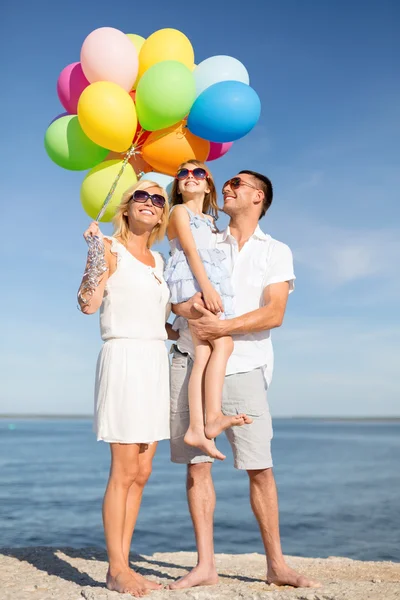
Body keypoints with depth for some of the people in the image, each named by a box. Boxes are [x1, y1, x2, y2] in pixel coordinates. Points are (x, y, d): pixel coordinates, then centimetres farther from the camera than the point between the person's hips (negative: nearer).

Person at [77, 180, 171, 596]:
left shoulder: (158, 260, 18)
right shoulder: (110, 248, -2)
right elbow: (88, 304, -16)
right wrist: (96, 255, -23)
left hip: (156, 361, 7)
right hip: (124, 359, -7)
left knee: (141, 473, 7)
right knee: (124, 471, -6)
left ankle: (123, 565, 15)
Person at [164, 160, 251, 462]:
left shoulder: (209, 221, 32)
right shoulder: (180, 211, 10)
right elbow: (189, 249, -5)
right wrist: (207, 286, -19)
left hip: (210, 282, 6)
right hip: (191, 279, -6)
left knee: (204, 353, -10)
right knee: (223, 343, -24)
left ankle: (197, 427, -18)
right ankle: (213, 417, -33)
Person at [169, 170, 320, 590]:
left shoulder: (276, 252, 9)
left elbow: (274, 314, -5)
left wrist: (222, 327, -17)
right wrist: (185, 307, -13)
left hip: (243, 367, -2)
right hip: (192, 362, 2)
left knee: (260, 468, -1)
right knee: (197, 464, 0)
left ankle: (276, 565, 12)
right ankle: (205, 566, 7)